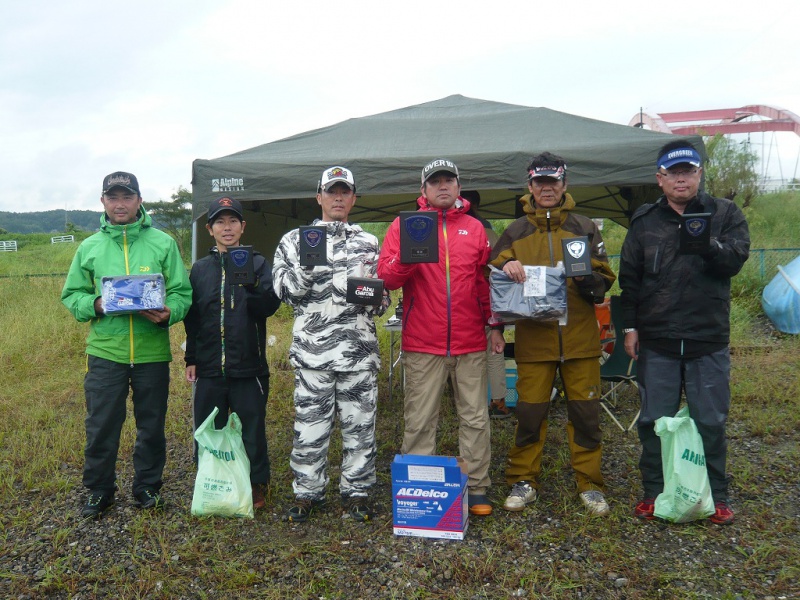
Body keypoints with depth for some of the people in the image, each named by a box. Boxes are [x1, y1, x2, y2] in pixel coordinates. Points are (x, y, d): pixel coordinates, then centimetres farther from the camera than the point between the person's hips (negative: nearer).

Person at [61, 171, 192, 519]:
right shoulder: (89, 247, 6)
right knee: (101, 426, 8)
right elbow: (72, 295, 8)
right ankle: (99, 491, 29)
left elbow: (181, 292, -1)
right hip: (105, 351, 1)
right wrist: (94, 305, -12)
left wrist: (168, 313, -21)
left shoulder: (163, 243, 0)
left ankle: (148, 487, 31)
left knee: (151, 426, 12)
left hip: (152, 351, -1)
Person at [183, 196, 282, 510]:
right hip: (209, 368, 3)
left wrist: (252, 283, -28)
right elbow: (191, 317, 12)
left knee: (252, 431, 6)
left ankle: (257, 485, 23)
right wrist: (191, 359, 10)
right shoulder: (200, 269, 9)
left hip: (249, 367, -3)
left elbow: (269, 306, -11)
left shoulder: (258, 263, 1)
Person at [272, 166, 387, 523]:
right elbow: (284, 290, 0)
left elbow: (383, 298, 17)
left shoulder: (368, 243, 14)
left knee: (359, 424, 7)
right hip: (311, 348, -1)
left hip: (359, 348, 2)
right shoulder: (295, 240, 9)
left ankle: (357, 491, 22)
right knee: (309, 425, 4)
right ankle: (307, 492, 20)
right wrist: (307, 265, -16)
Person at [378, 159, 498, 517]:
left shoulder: (475, 228, 12)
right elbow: (386, 277, -3)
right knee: (419, 421, 4)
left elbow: (486, 283, 15)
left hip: (470, 343, 2)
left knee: (475, 418, 7)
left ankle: (477, 489, 19)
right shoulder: (405, 225, 5)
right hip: (422, 343, -2)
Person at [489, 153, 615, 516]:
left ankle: (590, 484, 22)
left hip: (580, 338, 1)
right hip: (533, 339, 0)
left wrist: (589, 280, -15)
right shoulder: (515, 233, 7)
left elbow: (605, 279, 8)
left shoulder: (585, 229, 8)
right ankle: (524, 480, 20)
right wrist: (505, 268, -14)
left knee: (585, 413, 6)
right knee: (529, 413, 4)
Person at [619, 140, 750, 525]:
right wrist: (630, 327, 2)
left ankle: (716, 497, 24)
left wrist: (710, 245, -30)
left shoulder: (725, 214, 5)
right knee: (655, 420, 9)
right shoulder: (644, 222, 7)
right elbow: (629, 278, 7)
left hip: (708, 339, -1)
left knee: (710, 421, 8)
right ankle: (653, 493, 23)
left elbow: (736, 259, -9)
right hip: (656, 340, 1)